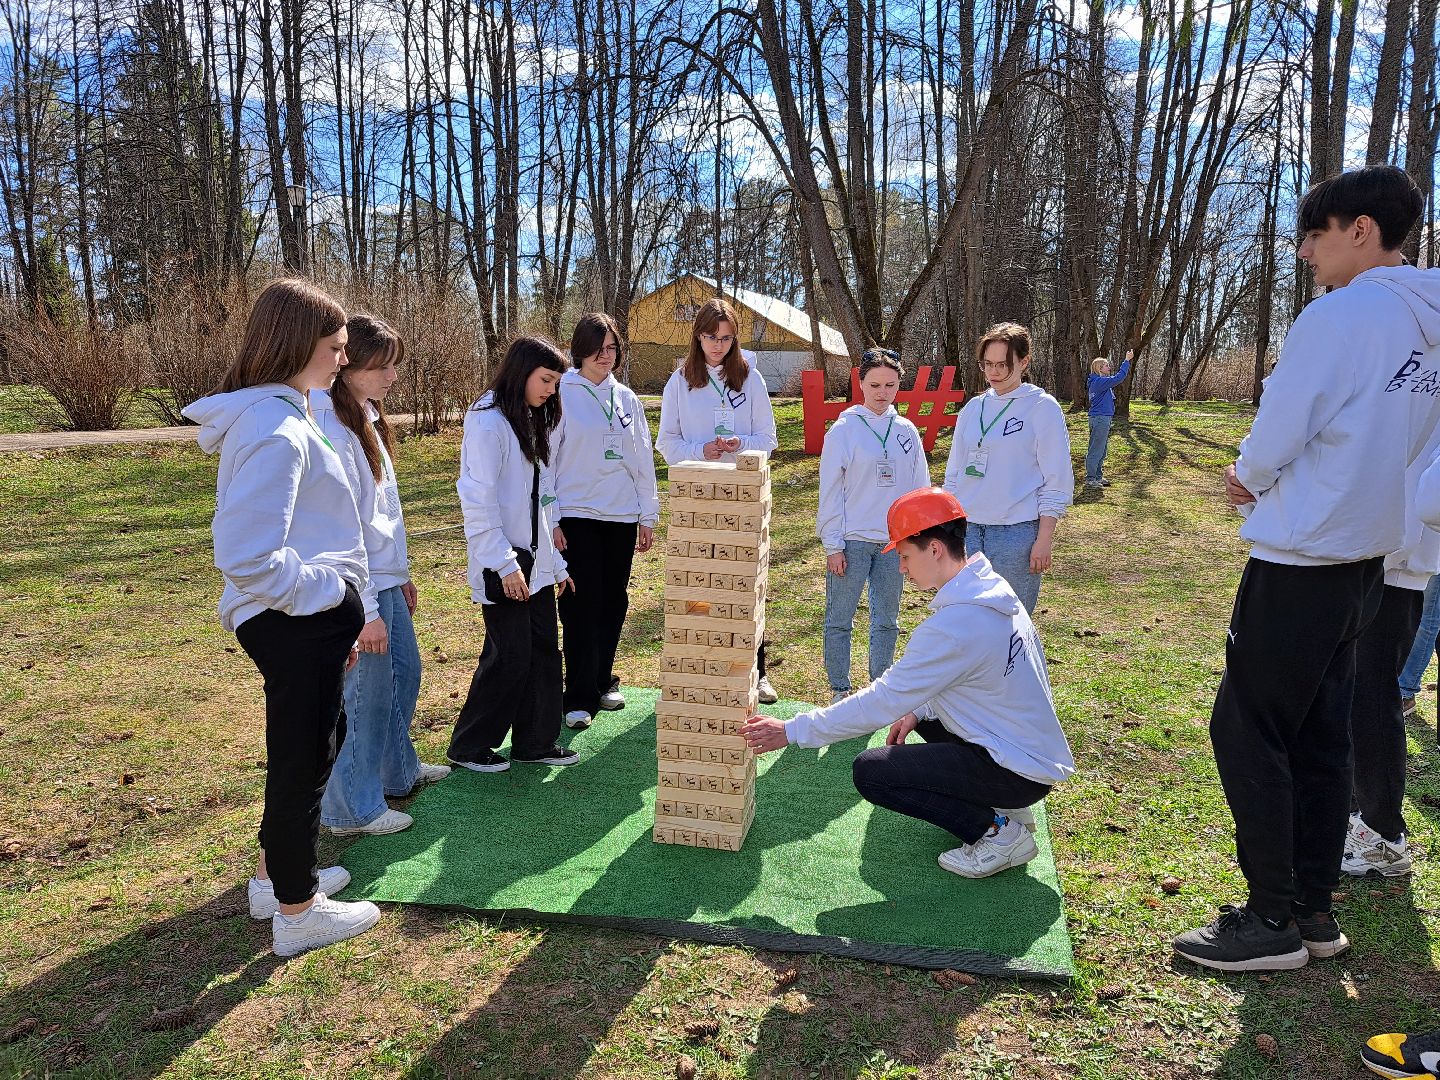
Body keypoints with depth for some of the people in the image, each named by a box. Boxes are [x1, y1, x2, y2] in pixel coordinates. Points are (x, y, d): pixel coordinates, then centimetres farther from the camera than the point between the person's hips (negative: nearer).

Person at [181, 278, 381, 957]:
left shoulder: (272, 416, 10)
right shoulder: (277, 430, -23)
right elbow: (247, 558, -29)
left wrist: (340, 616, 17)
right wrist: (329, 591, -16)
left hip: (301, 621, 10)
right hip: (297, 624, -10)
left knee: (317, 739, 25)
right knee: (303, 758, 6)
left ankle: (278, 874, 43)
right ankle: (297, 913, 26)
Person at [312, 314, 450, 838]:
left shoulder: (366, 418, 9)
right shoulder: (334, 431, -21)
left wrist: (400, 574, 19)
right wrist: (365, 609, -21)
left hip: (386, 578, 10)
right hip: (362, 586, -10)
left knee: (404, 672, 22)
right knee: (367, 695, 2)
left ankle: (398, 769, 42)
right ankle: (352, 809, 20)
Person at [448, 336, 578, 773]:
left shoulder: (527, 422, 16)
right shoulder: (487, 422, -13)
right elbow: (477, 499, -19)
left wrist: (555, 561, 16)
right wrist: (505, 564, -21)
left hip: (535, 562, 9)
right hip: (503, 568, -9)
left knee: (544, 650, 10)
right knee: (510, 657, -1)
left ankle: (535, 741, 22)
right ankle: (469, 746, 15)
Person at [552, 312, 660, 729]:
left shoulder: (626, 398, 10)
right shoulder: (561, 394, -5)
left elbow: (643, 460, 14)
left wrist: (648, 515, 11)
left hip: (622, 516, 5)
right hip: (576, 515, -5)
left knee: (613, 603, 11)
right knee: (582, 606, -5)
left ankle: (602, 681, 26)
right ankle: (580, 698, 2)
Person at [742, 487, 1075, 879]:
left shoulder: (953, 625, -28)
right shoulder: (994, 588, 1)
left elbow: (884, 700, -23)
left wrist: (793, 731, -16)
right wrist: (919, 711, 4)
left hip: (1019, 769, -9)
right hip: (1036, 748, 9)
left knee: (870, 772, -10)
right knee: (920, 707, 24)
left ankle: (998, 832, -2)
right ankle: (1002, 804, 18)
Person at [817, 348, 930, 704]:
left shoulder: (906, 431, 6)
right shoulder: (844, 429, -5)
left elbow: (920, 488, 11)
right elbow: (830, 491, -6)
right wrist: (833, 545, -9)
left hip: (895, 541, 4)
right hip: (852, 541, -3)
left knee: (887, 621, 13)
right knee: (839, 620, 4)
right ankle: (839, 689, 18)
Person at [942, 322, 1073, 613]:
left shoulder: (1043, 408, -4)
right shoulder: (973, 407, 10)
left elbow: (1056, 483, -5)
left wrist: (1044, 539, -9)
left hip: (1017, 533, -5)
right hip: (967, 529, 5)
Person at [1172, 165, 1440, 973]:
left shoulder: (1339, 315, -16)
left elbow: (1276, 439, -17)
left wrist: (1247, 474, 6)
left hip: (1302, 564, -9)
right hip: (1367, 558, 9)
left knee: (1247, 731, 0)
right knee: (1319, 737, 15)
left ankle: (1274, 920, 9)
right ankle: (1315, 908, 24)